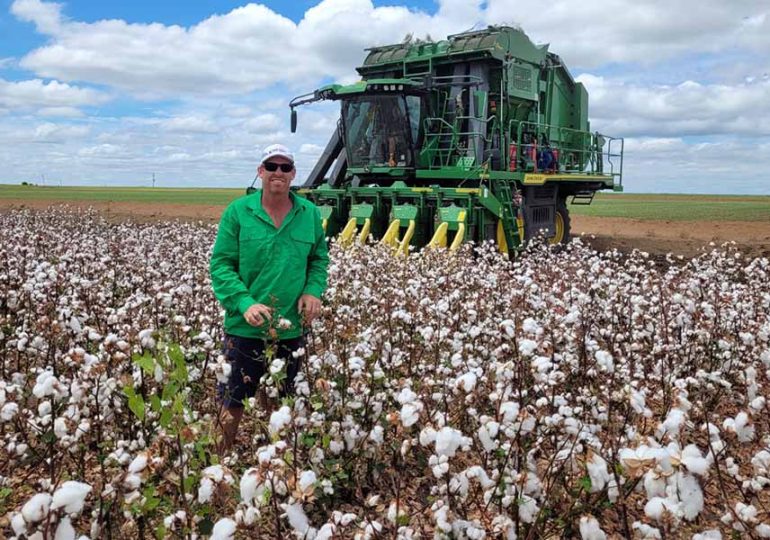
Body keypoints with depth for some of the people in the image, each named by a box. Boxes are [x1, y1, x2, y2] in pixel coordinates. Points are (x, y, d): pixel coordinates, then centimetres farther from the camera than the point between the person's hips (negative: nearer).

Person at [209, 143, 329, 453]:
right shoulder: (238, 212, -6)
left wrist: (313, 290, -7)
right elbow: (220, 264, -7)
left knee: (281, 404, 21)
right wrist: (244, 302, -21)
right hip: (245, 328, -3)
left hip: (292, 329, 3)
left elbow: (319, 259, 13)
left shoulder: (310, 214, 3)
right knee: (233, 404, 8)